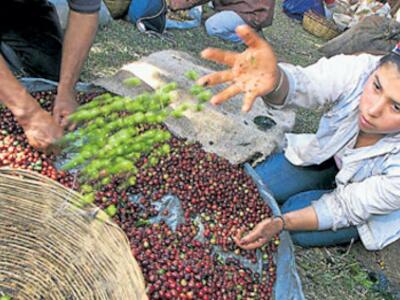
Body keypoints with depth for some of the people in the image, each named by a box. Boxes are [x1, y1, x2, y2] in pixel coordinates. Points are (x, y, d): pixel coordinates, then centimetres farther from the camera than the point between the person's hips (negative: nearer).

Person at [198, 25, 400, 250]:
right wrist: (273, 79, -76)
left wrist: (282, 223, -37)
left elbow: (346, 207, -26)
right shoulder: (361, 69, -34)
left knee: (298, 221, -17)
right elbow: (305, 84, -52)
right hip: (333, 154, 3)